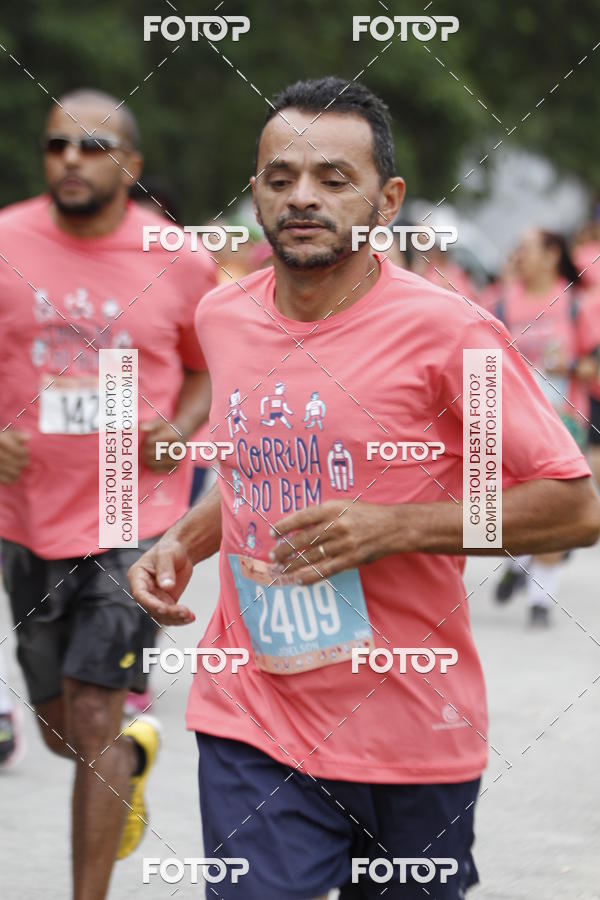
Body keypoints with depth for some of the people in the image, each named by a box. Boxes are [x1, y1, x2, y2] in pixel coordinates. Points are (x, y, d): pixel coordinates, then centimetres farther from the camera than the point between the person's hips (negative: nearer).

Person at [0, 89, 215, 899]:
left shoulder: (178, 265, -3)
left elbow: (211, 367, 12)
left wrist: (179, 430, -8)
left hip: (134, 519, -3)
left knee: (93, 721, -12)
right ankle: (134, 751, 50)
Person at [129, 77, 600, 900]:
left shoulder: (445, 331, -11)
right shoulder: (223, 317, 7)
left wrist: (395, 528, -20)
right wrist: (183, 543, 6)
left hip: (411, 732, -3)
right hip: (251, 726, 3)